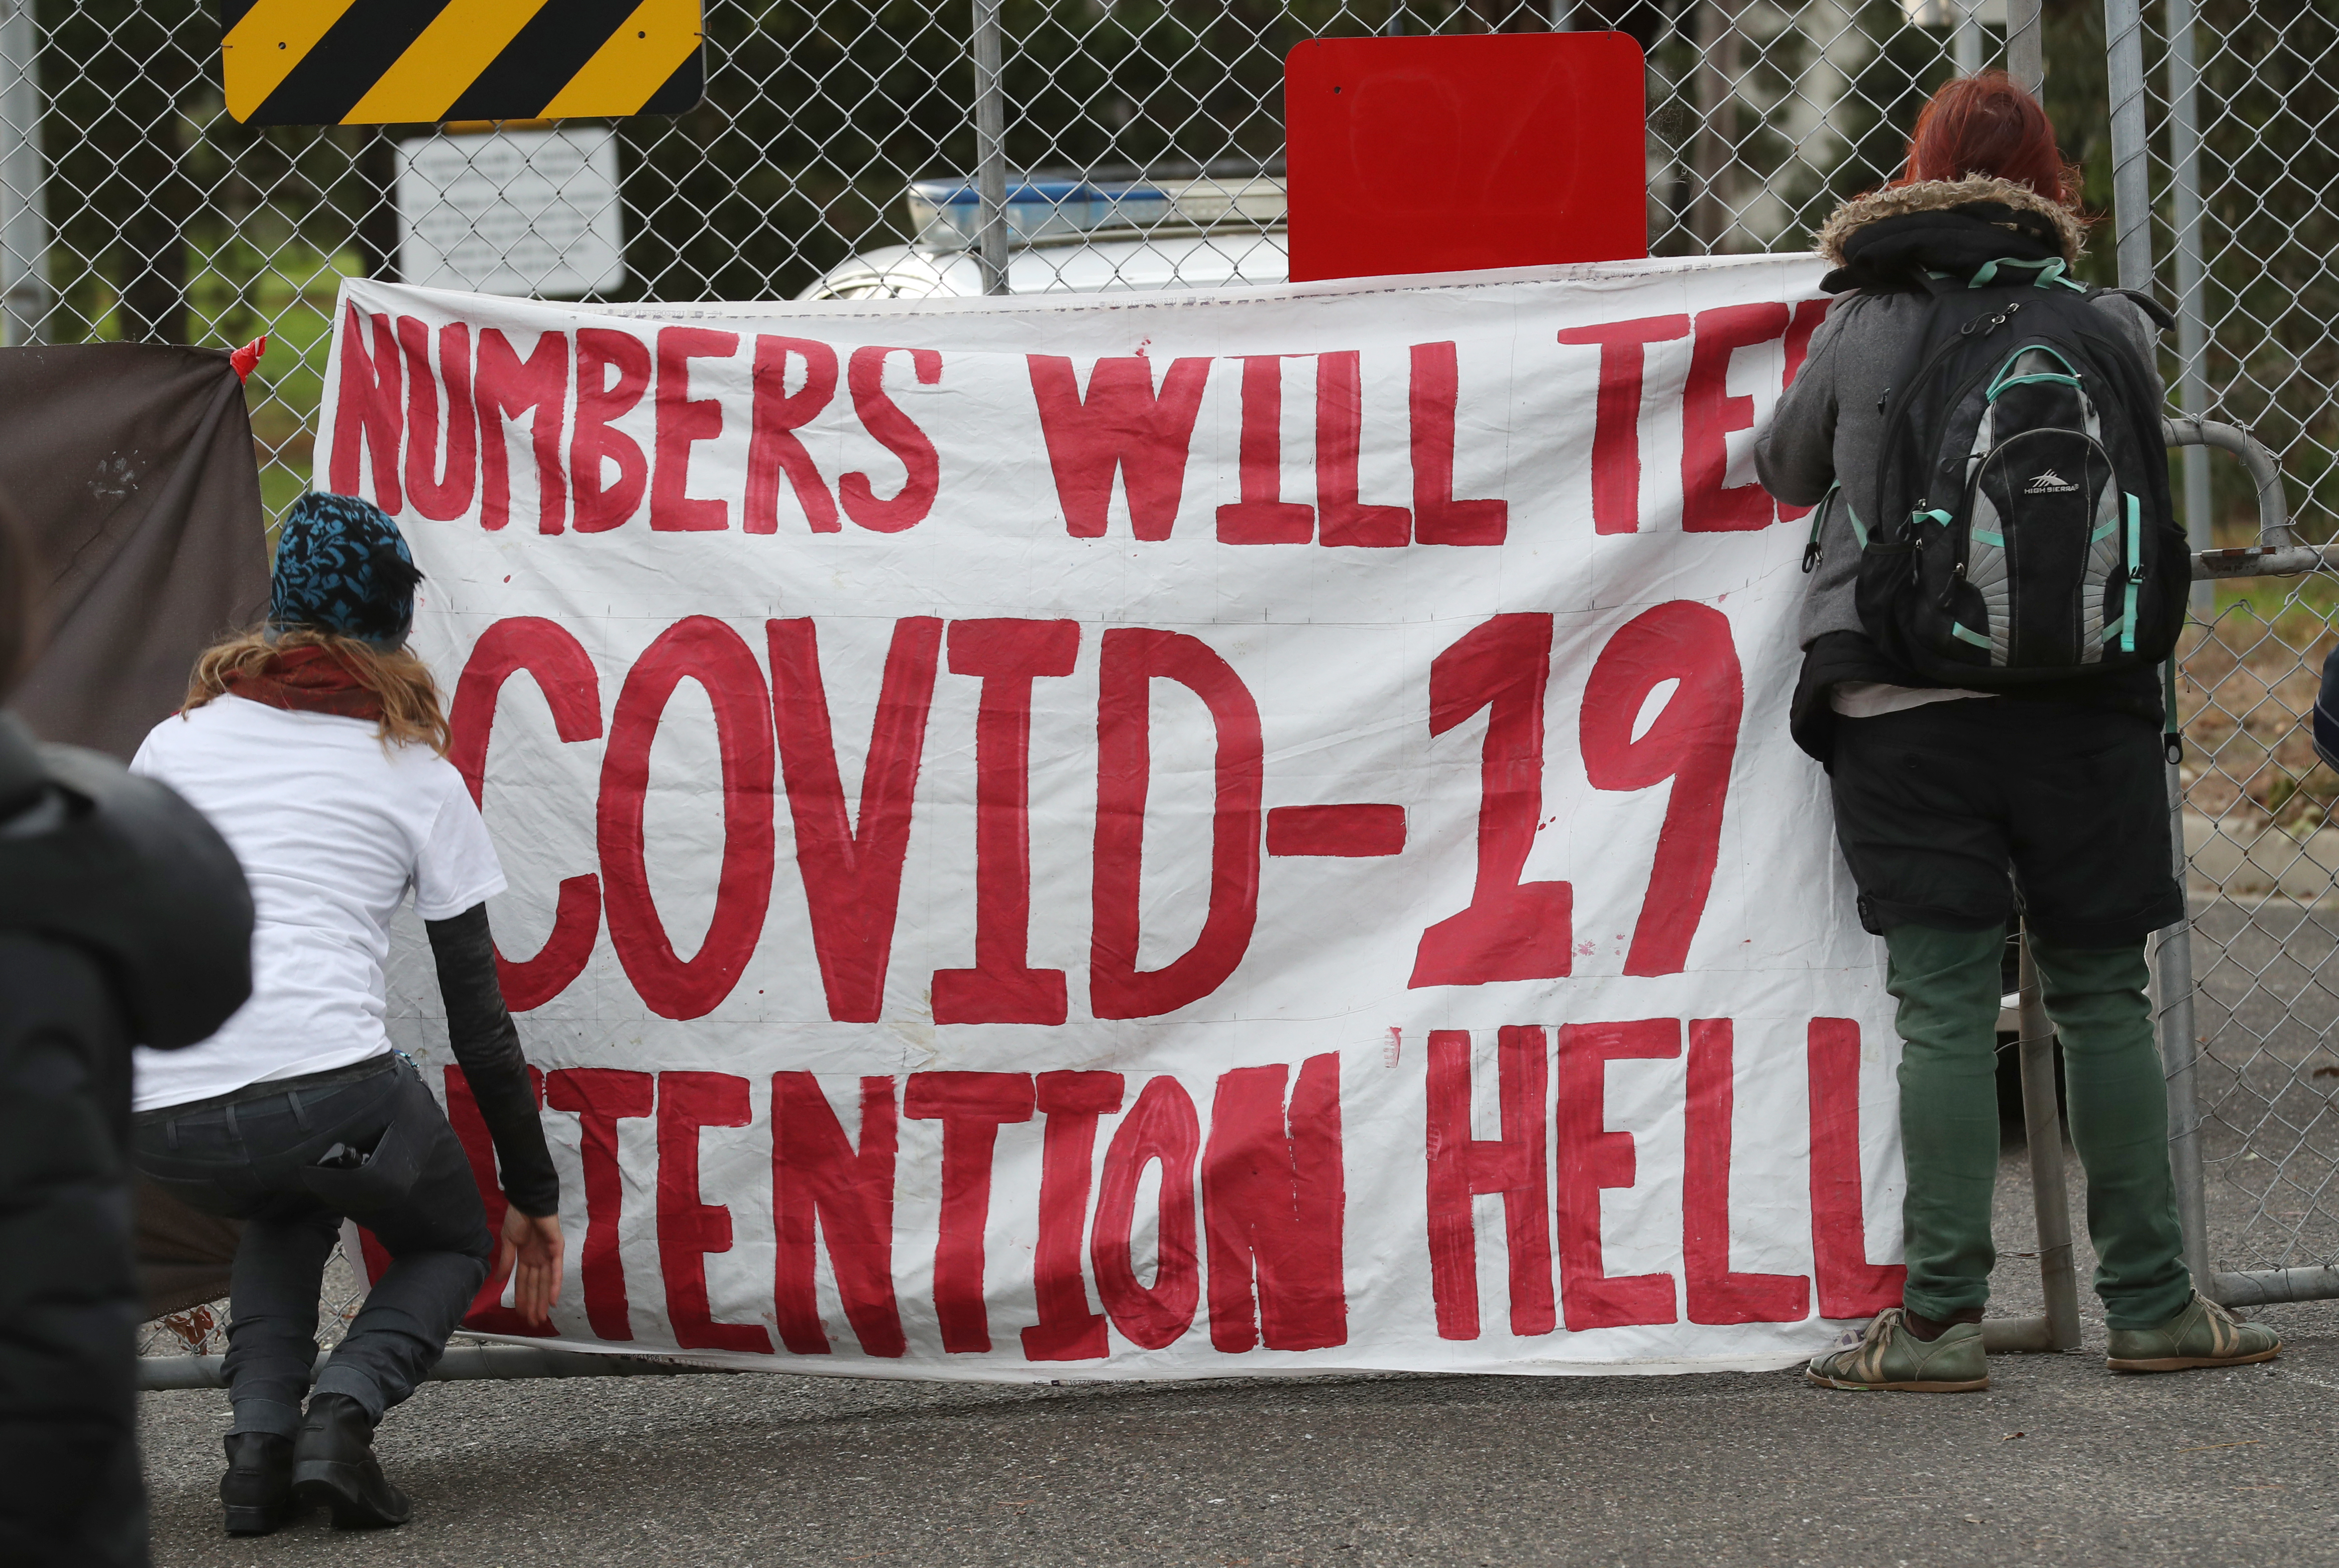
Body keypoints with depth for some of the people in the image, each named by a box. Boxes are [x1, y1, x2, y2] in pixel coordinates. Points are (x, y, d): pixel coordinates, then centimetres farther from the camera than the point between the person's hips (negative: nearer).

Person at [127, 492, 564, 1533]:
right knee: (451, 1244, 27)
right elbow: (479, 1024, 15)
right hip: (329, 1089, -3)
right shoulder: (417, 774, 13)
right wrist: (534, 1195, 24)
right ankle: (344, 1408, -4)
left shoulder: (174, 744, 20)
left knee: (287, 1211, 37)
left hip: (164, 1131, 3)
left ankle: (259, 1425, 11)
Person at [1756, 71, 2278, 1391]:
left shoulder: (1863, 329, 1)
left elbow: (1786, 472, 15)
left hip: (1902, 704, -1)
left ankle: (1942, 1320, -4)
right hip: (2083, 701, 1)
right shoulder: (2111, 327, 1)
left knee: (1946, 1010, -1)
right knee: (2103, 996, 8)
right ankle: (2152, 1304, 9)